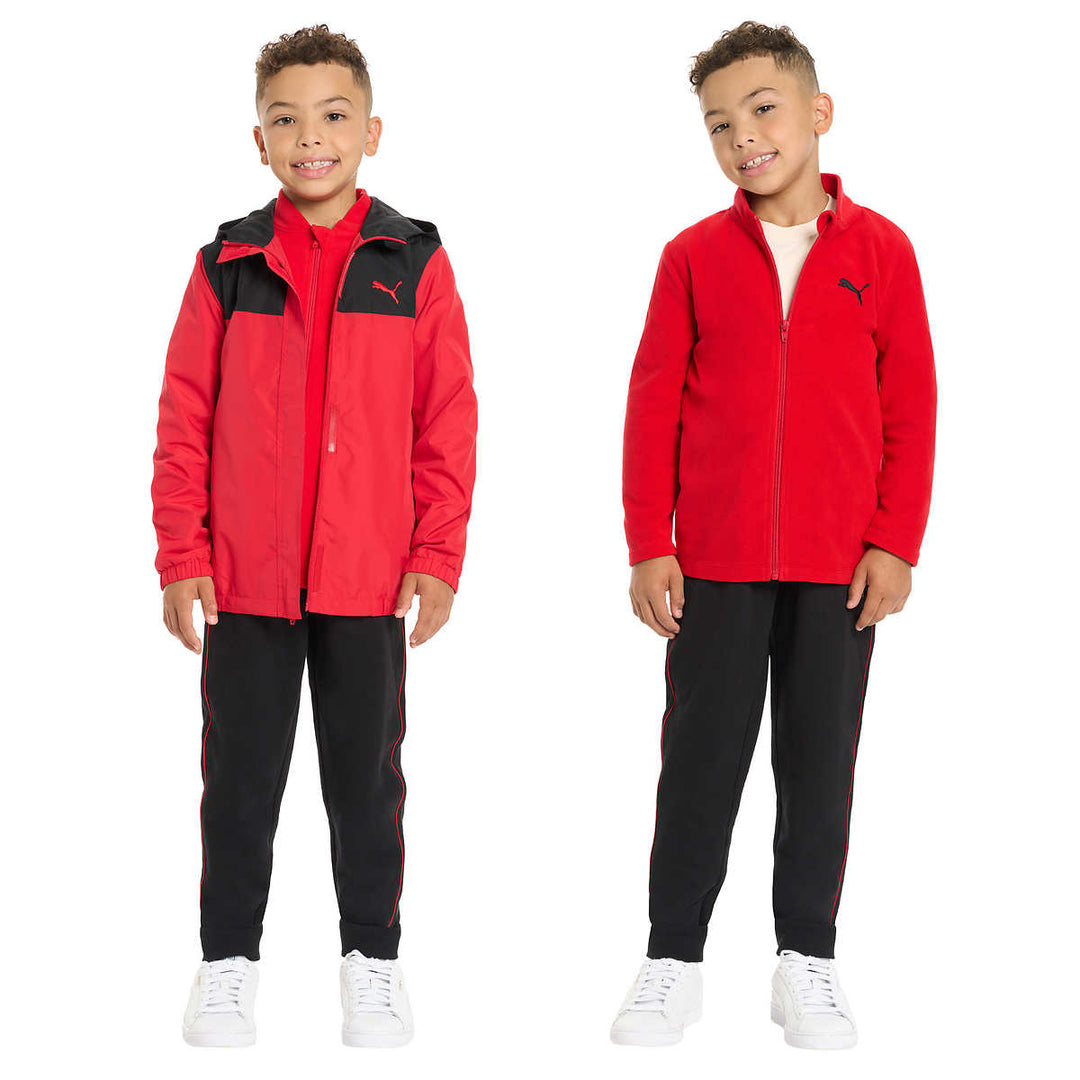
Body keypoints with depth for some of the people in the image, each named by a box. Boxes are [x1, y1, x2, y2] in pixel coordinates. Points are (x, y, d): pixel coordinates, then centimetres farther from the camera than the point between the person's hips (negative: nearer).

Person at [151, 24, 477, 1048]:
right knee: (239, 778, 9)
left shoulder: (414, 263, 0)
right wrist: (182, 557, -2)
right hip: (242, 578, 1)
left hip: (369, 579, 0)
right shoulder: (226, 264, 1)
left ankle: (371, 959, 24)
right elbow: (185, 421, 2)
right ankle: (228, 960, 22)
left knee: (367, 779, 11)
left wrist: (437, 557, -5)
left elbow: (448, 422, 0)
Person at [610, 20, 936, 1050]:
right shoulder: (693, 254, 2)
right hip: (713, 564, 0)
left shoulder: (879, 249, 1)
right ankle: (673, 961, 17)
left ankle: (806, 962, 20)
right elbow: (653, 406, 1)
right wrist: (648, 546, -3)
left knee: (821, 762, 9)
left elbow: (910, 407, 2)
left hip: (840, 568, 0)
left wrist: (895, 543, -4)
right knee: (699, 760, 6)